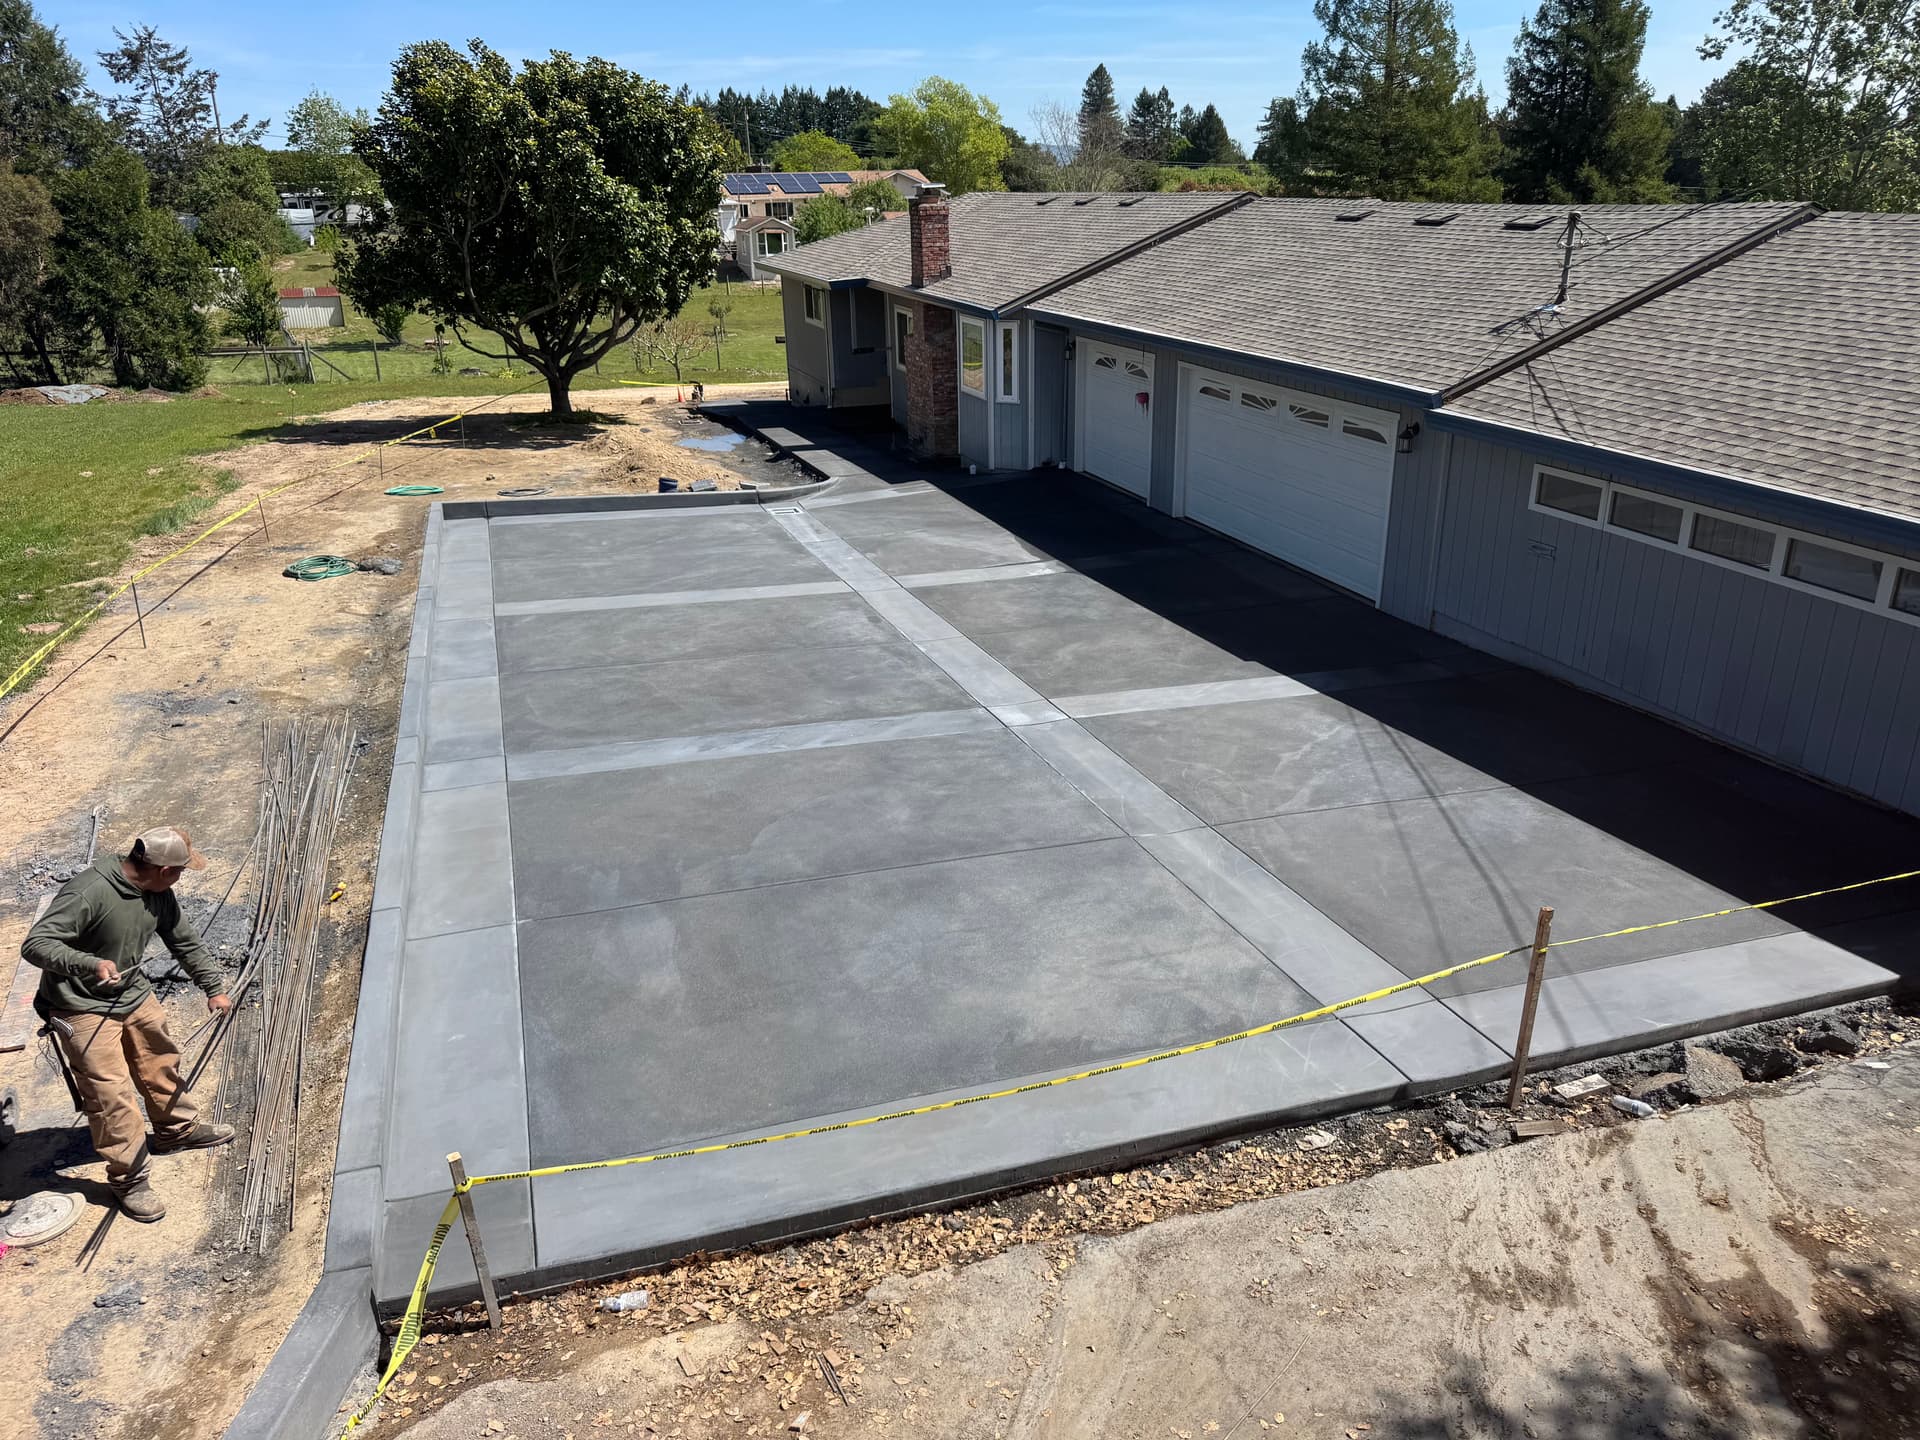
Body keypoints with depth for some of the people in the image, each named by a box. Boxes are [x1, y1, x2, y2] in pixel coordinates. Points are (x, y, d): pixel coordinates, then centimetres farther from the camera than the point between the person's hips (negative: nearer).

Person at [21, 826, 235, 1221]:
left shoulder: (159, 894, -6)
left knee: (161, 1062, 20)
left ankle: (178, 1129, 44)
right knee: (112, 1094, -5)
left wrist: (214, 988, 10)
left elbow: (186, 943, 8)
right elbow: (35, 944, -32)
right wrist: (90, 965, -47)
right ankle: (130, 1179, 9)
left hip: (133, 995, 8)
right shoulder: (87, 893, -31)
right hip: (84, 1008, -7)